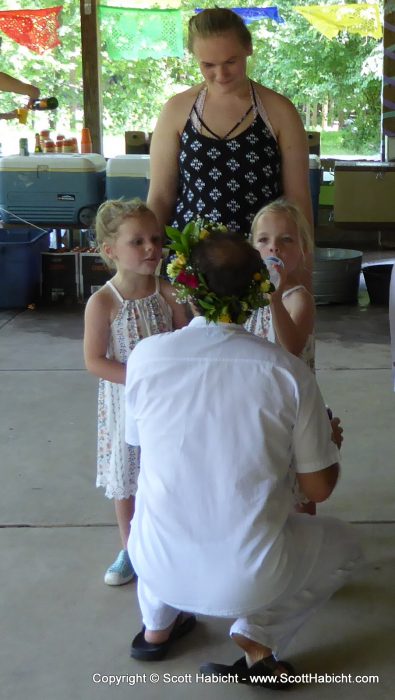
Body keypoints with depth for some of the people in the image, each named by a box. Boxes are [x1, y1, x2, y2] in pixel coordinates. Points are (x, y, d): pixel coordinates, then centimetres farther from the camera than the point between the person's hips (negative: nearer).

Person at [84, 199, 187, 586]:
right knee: (125, 477, 13)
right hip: (125, 402, -2)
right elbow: (94, 360, -16)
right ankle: (130, 549, 33)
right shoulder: (102, 302, -15)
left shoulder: (169, 292, -7)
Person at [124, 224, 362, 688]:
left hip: (160, 568, 3)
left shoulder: (145, 356, -10)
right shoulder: (288, 371, -12)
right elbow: (319, 488, -4)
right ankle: (258, 635, 10)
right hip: (249, 579, -2)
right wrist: (329, 441, 18)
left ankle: (157, 626, 30)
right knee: (343, 543, 27)